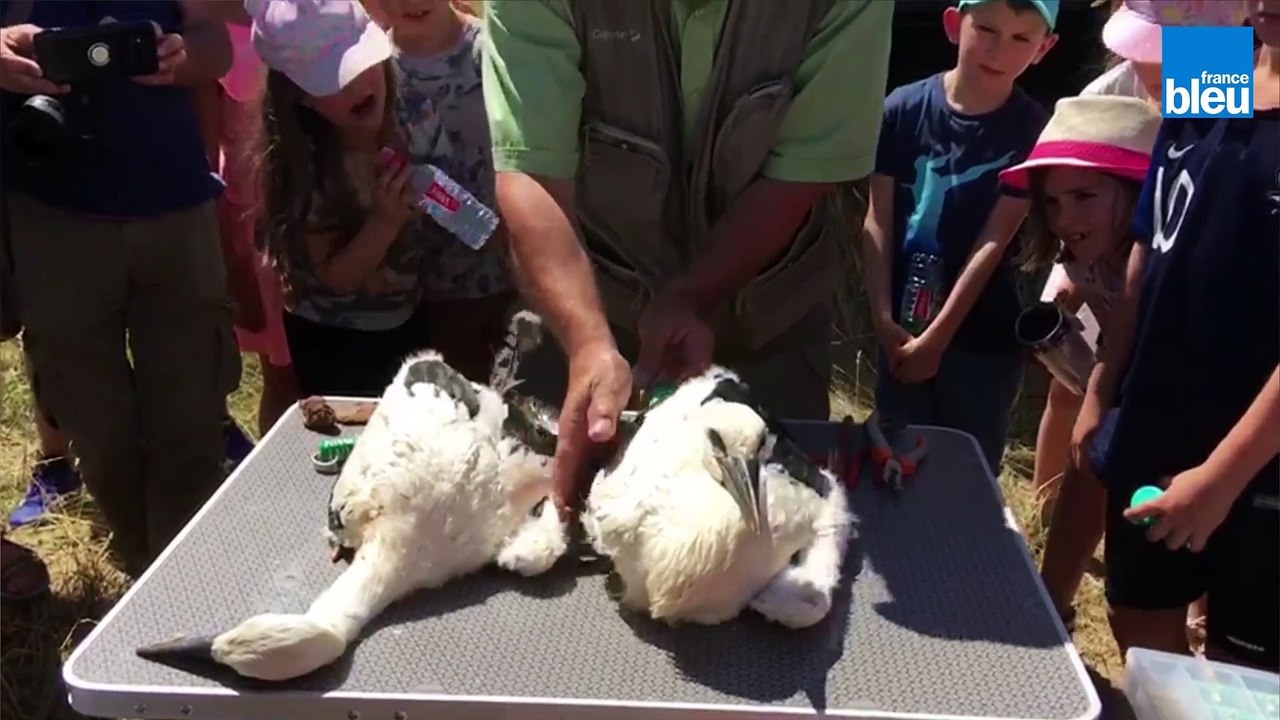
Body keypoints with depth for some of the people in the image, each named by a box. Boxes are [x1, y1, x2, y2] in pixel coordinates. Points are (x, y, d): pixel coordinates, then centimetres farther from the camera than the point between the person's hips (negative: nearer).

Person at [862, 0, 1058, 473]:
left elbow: (994, 241, -11)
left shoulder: (1033, 130, -8)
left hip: (982, 337, -1)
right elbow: (879, 221, -4)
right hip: (904, 326, 1)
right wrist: (883, 318, -9)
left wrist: (937, 337, -13)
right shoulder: (903, 109, -5)